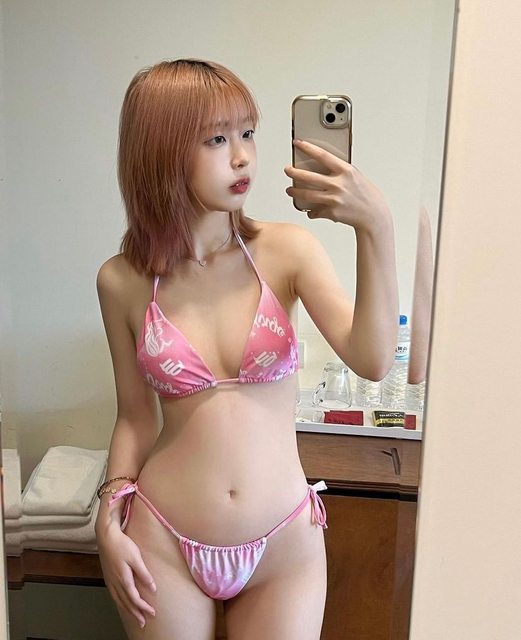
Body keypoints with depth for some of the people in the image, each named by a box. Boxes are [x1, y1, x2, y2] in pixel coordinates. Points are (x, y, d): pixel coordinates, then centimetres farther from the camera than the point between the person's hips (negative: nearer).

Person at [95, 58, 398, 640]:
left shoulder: (288, 251, -8)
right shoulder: (123, 281, -6)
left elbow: (372, 362, -21)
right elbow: (135, 416, 4)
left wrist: (375, 229, -29)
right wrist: (109, 520, -5)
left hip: (284, 545, 0)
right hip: (163, 544, 1)